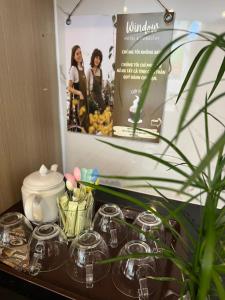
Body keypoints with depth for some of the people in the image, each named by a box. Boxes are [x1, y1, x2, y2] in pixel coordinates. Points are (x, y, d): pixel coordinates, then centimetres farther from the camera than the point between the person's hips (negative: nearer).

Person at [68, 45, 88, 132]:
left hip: (84, 98, 8)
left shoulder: (82, 67, 9)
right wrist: (79, 93, -27)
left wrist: (87, 94, 8)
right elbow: (69, 88, -15)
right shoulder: (73, 69, -13)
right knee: (79, 124, -4)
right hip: (76, 99, -8)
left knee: (84, 122, 12)